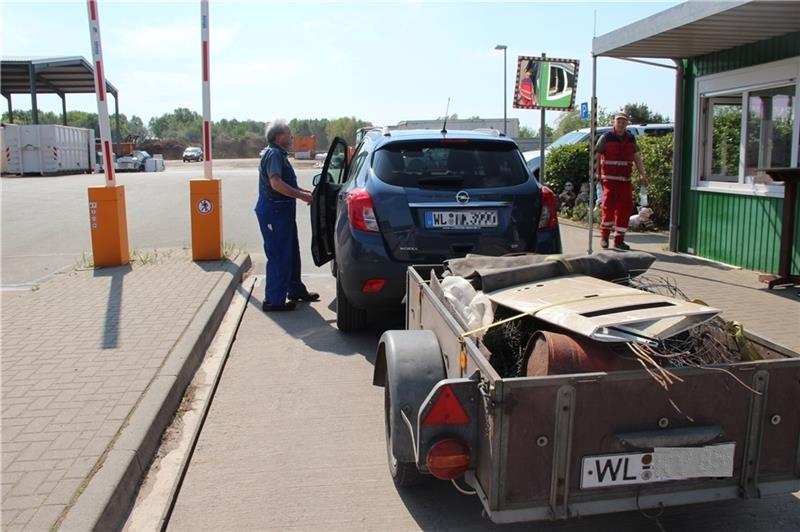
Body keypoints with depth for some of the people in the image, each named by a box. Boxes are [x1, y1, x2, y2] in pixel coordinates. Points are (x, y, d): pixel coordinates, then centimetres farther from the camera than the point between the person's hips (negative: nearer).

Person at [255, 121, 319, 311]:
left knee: (291, 253, 19)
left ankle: (296, 290, 32)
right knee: (279, 256, -6)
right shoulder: (273, 154, -15)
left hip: (282, 210, 11)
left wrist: (302, 191, 17)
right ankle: (273, 300, 1)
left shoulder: (279, 154, 18)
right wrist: (301, 195, -25)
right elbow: (276, 183, -28)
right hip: (273, 211, -11)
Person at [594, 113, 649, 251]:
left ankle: (619, 239, 11)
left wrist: (643, 175, 8)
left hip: (625, 180, 4)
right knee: (609, 206, -11)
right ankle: (604, 235, 9)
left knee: (625, 208, 2)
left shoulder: (631, 139, 12)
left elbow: (637, 157, 17)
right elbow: (596, 156, 1)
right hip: (609, 179, -4)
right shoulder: (606, 138, 0)